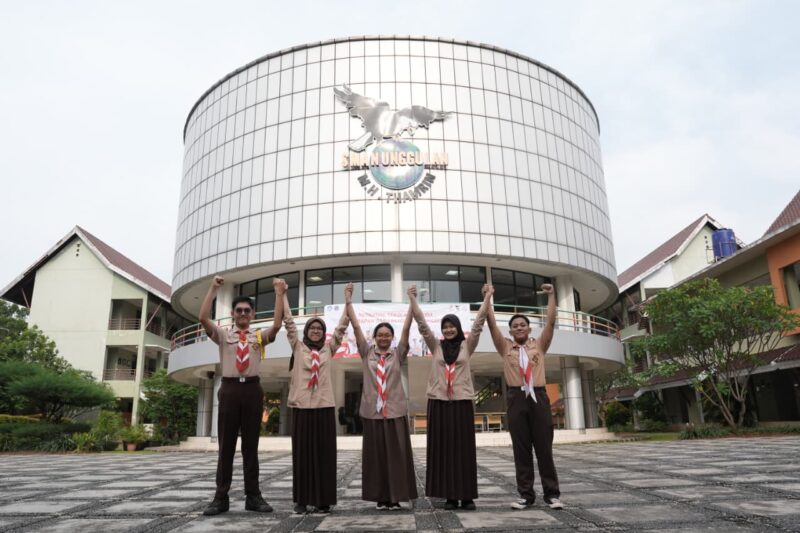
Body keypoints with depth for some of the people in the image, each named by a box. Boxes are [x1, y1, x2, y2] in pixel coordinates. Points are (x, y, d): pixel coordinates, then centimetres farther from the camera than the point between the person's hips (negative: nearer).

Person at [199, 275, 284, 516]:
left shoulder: (260, 336, 10)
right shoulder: (223, 334, 8)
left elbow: (277, 324, -8)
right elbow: (203, 318, -7)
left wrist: (278, 292, -11)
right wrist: (213, 288, -9)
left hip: (252, 389, 1)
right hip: (229, 389, -1)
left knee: (251, 445, 8)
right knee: (226, 444, 5)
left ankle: (253, 496, 14)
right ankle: (221, 497, 12)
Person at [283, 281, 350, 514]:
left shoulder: (329, 349, 10)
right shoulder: (298, 347, 7)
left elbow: (342, 326, 10)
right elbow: (288, 321, 4)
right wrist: (283, 295, 3)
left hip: (324, 406, 1)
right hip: (301, 406, -1)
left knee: (324, 454, 3)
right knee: (302, 453, 3)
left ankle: (323, 500, 10)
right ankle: (302, 500, 11)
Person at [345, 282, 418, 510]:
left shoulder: (398, 354, 4)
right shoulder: (367, 352, 6)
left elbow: (406, 328, -3)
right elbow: (356, 327, 2)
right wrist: (348, 301, -2)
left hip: (395, 411, -1)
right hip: (372, 411, 1)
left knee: (397, 454, 2)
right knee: (375, 454, 5)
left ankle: (396, 497, 10)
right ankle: (381, 497, 14)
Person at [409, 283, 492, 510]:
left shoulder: (467, 345, 6)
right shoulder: (436, 346, 8)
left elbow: (478, 322, 1)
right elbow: (422, 324, 4)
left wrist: (487, 297, -4)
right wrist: (413, 300, 0)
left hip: (462, 402, -1)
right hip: (438, 402, 1)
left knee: (464, 449, 2)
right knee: (442, 449, 3)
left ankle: (467, 496, 8)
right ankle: (450, 496, 10)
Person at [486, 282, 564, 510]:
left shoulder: (539, 345, 12)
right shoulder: (505, 347, 11)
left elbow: (550, 322, 4)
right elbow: (492, 324, 4)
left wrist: (551, 295, 1)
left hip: (538, 397, 0)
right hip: (517, 398, 0)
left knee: (544, 447, 3)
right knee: (521, 449, 3)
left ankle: (552, 493, 10)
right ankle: (526, 494, 9)